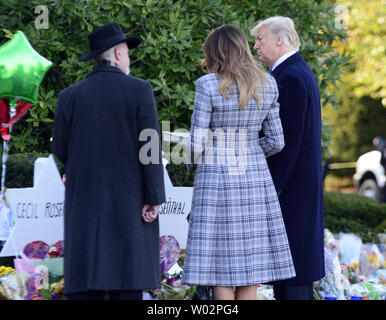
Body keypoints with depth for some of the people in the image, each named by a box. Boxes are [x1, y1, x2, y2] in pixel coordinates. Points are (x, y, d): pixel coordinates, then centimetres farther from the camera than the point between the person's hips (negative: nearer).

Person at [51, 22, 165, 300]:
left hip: (85, 201, 2)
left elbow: (61, 151, 7)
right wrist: (154, 199, -6)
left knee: (84, 286, 1)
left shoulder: (70, 96, 4)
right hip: (130, 200, -2)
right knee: (128, 281, 1)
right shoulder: (139, 90, -3)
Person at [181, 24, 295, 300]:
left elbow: (197, 142, -10)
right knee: (250, 262, 8)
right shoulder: (268, 85, 4)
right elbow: (276, 141, 6)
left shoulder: (208, 85, -9)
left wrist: (199, 163, 11)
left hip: (216, 176, -4)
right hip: (255, 175, 4)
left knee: (220, 263, 0)